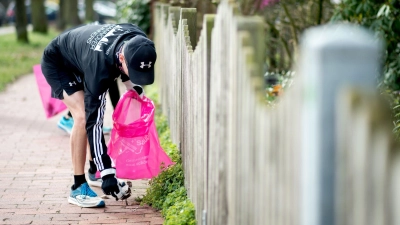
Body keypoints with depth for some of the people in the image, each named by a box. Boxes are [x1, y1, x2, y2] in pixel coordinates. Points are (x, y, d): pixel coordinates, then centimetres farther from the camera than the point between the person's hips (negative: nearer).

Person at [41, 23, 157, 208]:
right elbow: (93, 121, -40)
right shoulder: (100, 66, -44)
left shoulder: (138, 42, -26)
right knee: (84, 117, -22)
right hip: (57, 63, -7)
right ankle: (78, 188, -16)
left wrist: (134, 88, -12)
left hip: (81, 59, 7)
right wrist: (107, 173, -41)